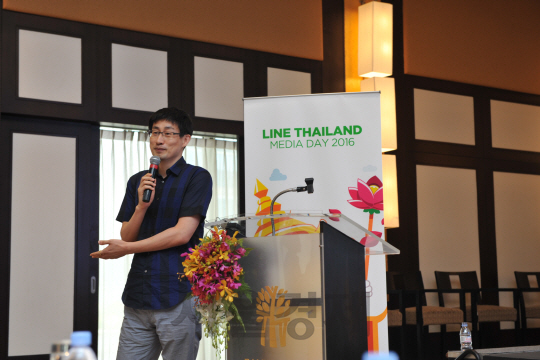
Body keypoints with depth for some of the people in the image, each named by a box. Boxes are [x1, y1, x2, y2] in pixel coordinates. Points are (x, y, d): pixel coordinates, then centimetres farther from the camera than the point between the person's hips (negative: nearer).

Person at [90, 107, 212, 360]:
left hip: (177, 297, -5)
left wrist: (126, 249, -4)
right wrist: (141, 205, -8)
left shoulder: (197, 177, -2)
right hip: (137, 296, 5)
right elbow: (126, 236, 13)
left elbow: (182, 233, -10)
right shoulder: (137, 181, 17)